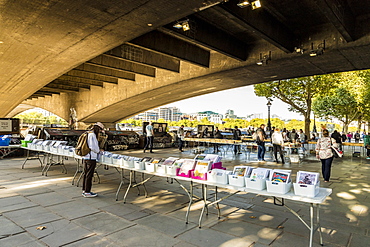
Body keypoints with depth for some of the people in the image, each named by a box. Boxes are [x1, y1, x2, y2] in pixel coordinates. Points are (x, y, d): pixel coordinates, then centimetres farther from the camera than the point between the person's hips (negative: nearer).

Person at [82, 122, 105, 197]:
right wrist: (99, 151, -2)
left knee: (85, 174, 15)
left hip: (85, 157, 10)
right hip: (91, 158, -10)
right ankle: (87, 192, 5)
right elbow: (93, 147, -20)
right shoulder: (92, 135, -16)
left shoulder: (88, 134, 15)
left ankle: (84, 190, 25)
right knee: (89, 175, -2)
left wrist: (98, 150, 14)